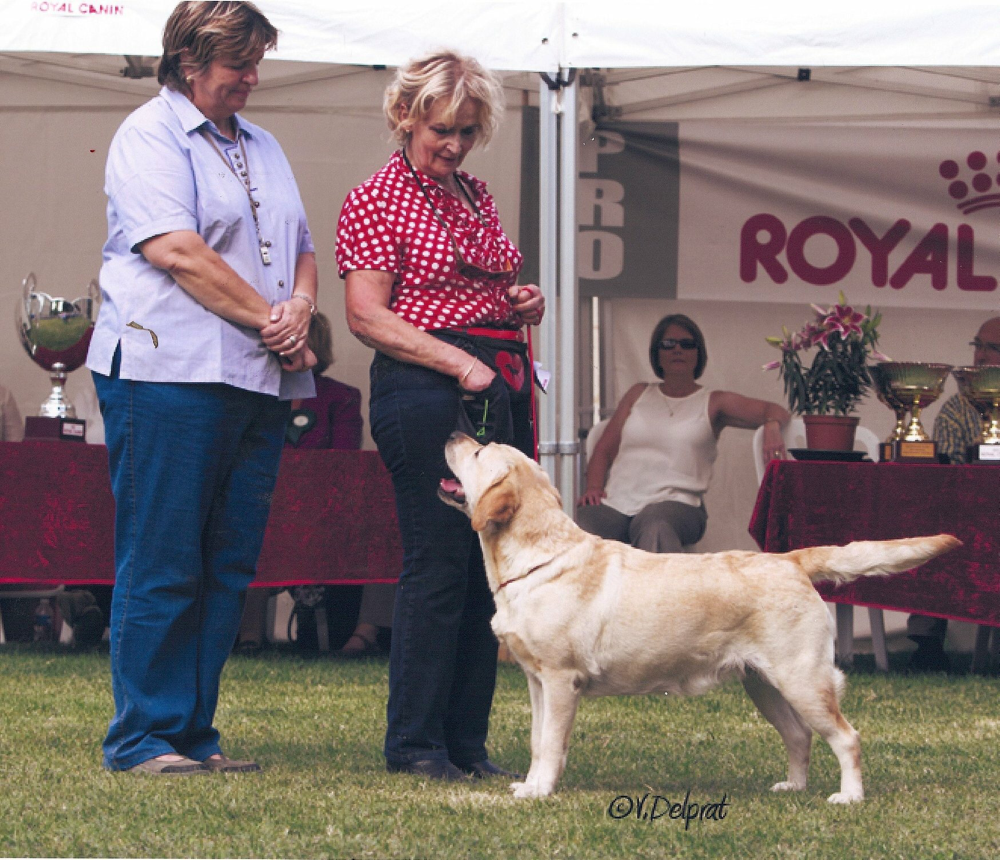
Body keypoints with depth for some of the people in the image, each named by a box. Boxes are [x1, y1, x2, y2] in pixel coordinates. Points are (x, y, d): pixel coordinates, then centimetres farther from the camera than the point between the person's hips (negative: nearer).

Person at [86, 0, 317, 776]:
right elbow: (173, 249, -14)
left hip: (258, 380, 8)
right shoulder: (149, 136, -3)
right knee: (161, 564, -6)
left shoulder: (261, 147, 22)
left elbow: (301, 248, 23)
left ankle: (195, 734, 11)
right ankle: (144, 739, -2)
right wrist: (269, 321, -11)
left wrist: (300, 306, 0)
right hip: (171, 371, -8)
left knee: (228, 567, 6)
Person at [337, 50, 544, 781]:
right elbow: (367, 316, -11)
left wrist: (523, 303, 8)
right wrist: (457, 363, -18)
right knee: (438, 563, -8)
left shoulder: (477, 196, 19)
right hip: (424, 392, -7)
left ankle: (467, 739, 11)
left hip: (503, 386, 7)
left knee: (491, 563, 5)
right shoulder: (375, 202, -3)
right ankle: (415, 742, -1)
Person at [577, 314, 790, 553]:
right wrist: (593, 487, 3)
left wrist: (772, 426, -19)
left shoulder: (713, 403, 17)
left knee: (655, 526, -43)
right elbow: (604, 451, 24)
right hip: (614, 503, 3)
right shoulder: (638, 395, 27)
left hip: (675, 503, -3)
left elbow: (776, 412, 7)